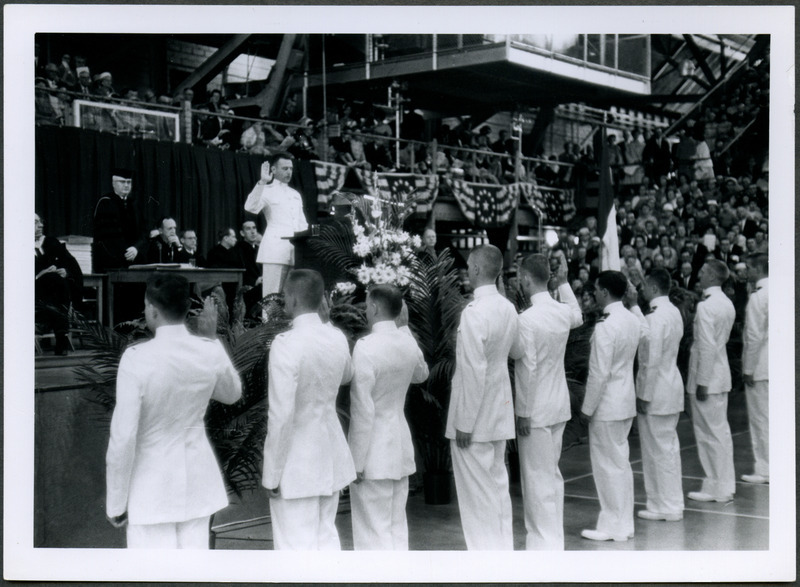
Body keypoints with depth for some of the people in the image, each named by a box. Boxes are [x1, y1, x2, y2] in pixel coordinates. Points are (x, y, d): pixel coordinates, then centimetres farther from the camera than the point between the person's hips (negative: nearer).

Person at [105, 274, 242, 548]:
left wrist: (115, 503, -6)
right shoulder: (210, 353, -6)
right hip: (197, 481, 5)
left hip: (151, 487, -4)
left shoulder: (137, 359, -19)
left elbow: (123, 437, -17)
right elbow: (232, 394, 17)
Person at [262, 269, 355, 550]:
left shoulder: (286, 344, -21)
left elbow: (281, 414, -22)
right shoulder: (337, 338, -1)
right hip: (330, 457, 7)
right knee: (326, 536, 19)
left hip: (296, 462, -7)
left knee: (297, 546, 1)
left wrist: (272, 474, -13)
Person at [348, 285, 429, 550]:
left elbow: (363, 411, -19)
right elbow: (421, 375, 26)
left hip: (374, 453, -7)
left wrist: (357, 462, -13)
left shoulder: (365, 348, -19)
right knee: (397, 527, 15)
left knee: (374, 531, 1)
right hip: (401, 447, 7)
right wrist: (403, 326, 23)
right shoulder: (409, 343, 2)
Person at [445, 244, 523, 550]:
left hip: (475, 420, -8)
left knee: (477, 493, 0)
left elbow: (473, 372, -22)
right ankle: (503, 548, 26)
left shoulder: (474, 313, -21)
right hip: (500, 415, 8)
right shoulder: (508, 308, 3)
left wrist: (464, 424, -17)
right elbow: (517, 352, 18)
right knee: (498, 485, 17)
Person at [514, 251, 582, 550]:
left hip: (536, 411, -8)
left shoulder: (527, 319, -20)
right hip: (559, 405, 8)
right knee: (552, 474, 17)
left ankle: (544, 540, 7)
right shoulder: (563, 311, 1)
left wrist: (523, 413, -13)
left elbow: (527, 368, -20)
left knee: (537, 478, 1)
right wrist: (563, 282, 25)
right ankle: (554, 538, 27)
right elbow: (578, 317, 28)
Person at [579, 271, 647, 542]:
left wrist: (587, 408, -13)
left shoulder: (605, 327, -22)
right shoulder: (632, 319, 4)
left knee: (607, 463, 1)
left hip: (607, 406, -9)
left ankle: (613, 527, 9)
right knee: (621, 462, 16)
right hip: (626, 402, 9)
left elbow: (599, 373, -21)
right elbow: (644, 332, 31)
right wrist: (634, 303, 28)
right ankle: (625, 523, 24)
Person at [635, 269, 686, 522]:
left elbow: (651, 361, -21)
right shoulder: (674, 312, 8)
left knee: (658, 449, 1)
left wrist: (644, 396, -16)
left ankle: (665, 507, 9)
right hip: (672, 387, 10)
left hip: (656, 393, -10)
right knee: (669, 446, 17)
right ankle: (673, 503, 26)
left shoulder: (655, 318, -21)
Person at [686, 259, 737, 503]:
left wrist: (701, 382, -18)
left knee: (710, 433, 0)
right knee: (721, 431, 15)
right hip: (721, 376, 9)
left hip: (707, 378, -9)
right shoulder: (727, 304, 8)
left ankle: (716, 489, 8)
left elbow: (707, 347, -22)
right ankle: (726, 486, 23)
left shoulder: (705, 307, -19)